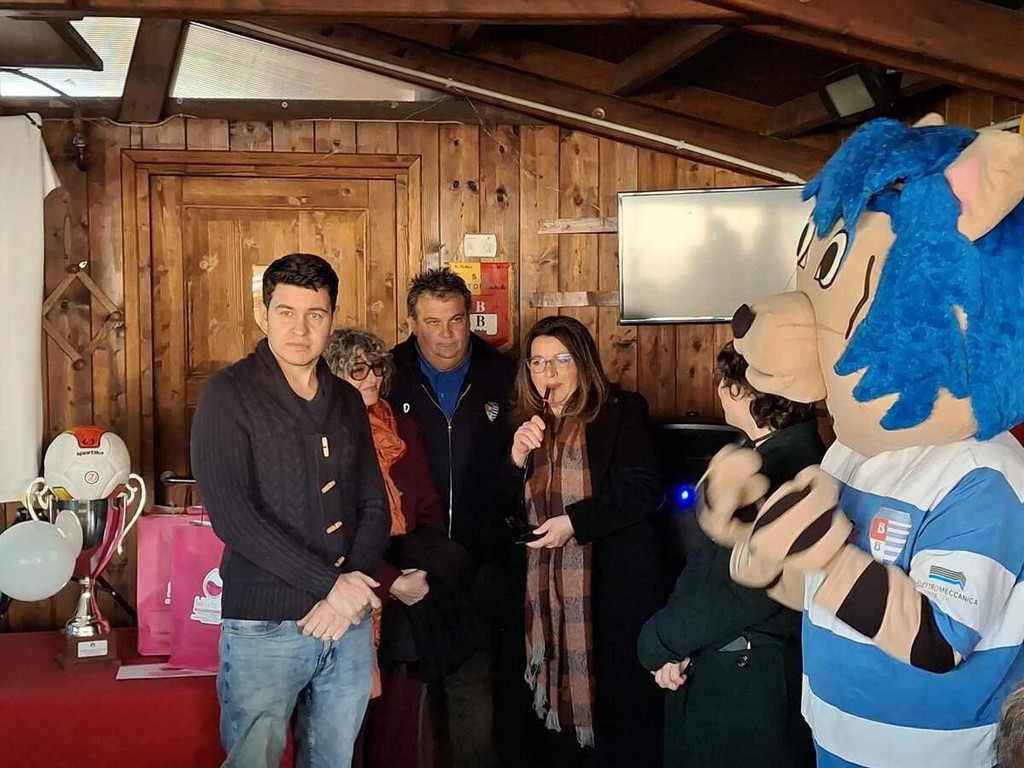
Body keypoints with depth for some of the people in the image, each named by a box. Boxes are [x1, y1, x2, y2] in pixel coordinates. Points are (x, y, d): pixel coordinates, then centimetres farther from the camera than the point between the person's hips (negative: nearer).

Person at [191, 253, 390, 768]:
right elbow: (231, 514, -16)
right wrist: (330, 584, -16)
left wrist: (351, 593, -8)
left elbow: (374, 506, 9)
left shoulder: (347, 401, 11)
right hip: (264, 626, -5)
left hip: (348, 624, 5)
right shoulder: (230, 393, -6)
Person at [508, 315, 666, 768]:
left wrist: (575, 521, -18)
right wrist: (517, 459, -4)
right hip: (549, 593, 5)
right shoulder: (531, 427, 14)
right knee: (561, 695, 9)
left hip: (615, 589, -5)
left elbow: (643, 490, -13)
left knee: (621, 701, -1)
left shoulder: (620, 415, -3)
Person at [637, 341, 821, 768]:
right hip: (715, 664, 9)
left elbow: (746, 592, -25)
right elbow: (704, 563, 8)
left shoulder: (785, 467, -23)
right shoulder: (759, 455, 9)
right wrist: (676, 640, -6)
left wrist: (659, 643, -12)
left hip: (749, 680, -9)